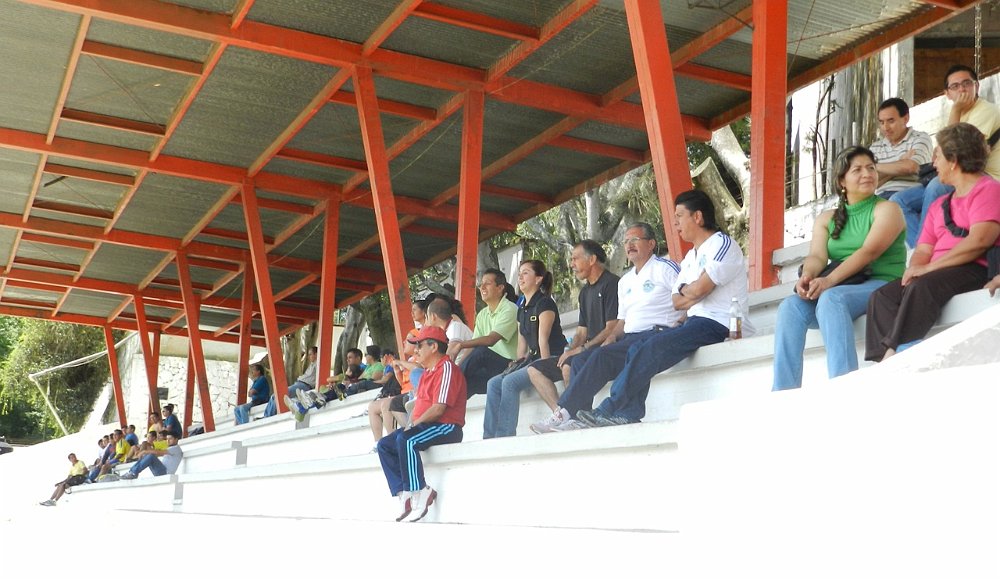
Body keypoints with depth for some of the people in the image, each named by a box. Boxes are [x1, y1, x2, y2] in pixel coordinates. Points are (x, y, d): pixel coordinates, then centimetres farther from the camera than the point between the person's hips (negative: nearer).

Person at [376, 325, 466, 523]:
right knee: (384, 445, 0)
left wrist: (415, 423, -11)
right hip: (425, 425, 11)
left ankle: (418, 491, -25)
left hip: (446, 426, -11)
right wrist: (413, 423, 2)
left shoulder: (447, 368, -11)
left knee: (405, 439, -34)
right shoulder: (428, 372, 22)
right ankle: (404, 494, -11)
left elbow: (439, 408, -20)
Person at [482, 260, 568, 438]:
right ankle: (489, 437, -13)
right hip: (532, 360, 9)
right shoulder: (522, 309, 20)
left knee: (510, 381, -27)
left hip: (551, 359, -9)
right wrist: (517, 364, 5)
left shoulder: (544, 303, -6)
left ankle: (505, 435, -25)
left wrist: (546, 368, -17)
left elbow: (543, 339, -14)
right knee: (493, 383, -8)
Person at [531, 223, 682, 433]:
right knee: (579, 360, -13)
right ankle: (578, 419, -26)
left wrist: (678, 324, -20)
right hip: (629, 337, 8)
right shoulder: (625, 281, 26)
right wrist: (612, 337, 6)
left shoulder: (664, 267, 2)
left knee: (602, 356, -28)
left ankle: (564, 413, -28)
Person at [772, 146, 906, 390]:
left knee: (831, 299, -35)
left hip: (881, 285, -5)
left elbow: (869, 252, -14)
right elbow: (817, 256, 1)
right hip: (839, 290, 5)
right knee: (790, 306, -24)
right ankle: (783, 394, -32)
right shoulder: (827, 219, 18)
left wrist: (829, 280, -28)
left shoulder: (886, 210, 3)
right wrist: (807, 276, -25)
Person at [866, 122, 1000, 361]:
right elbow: (923, 251, 19)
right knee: (882, 296, -15)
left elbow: (979, 241, -15)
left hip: (975, 270, -8)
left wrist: (928, 268, -15)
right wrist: (915, 269, -6)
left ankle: (892, 355, -37)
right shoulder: (939, 205, 27)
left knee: (923, 287, -35)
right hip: (937, 273, 8)